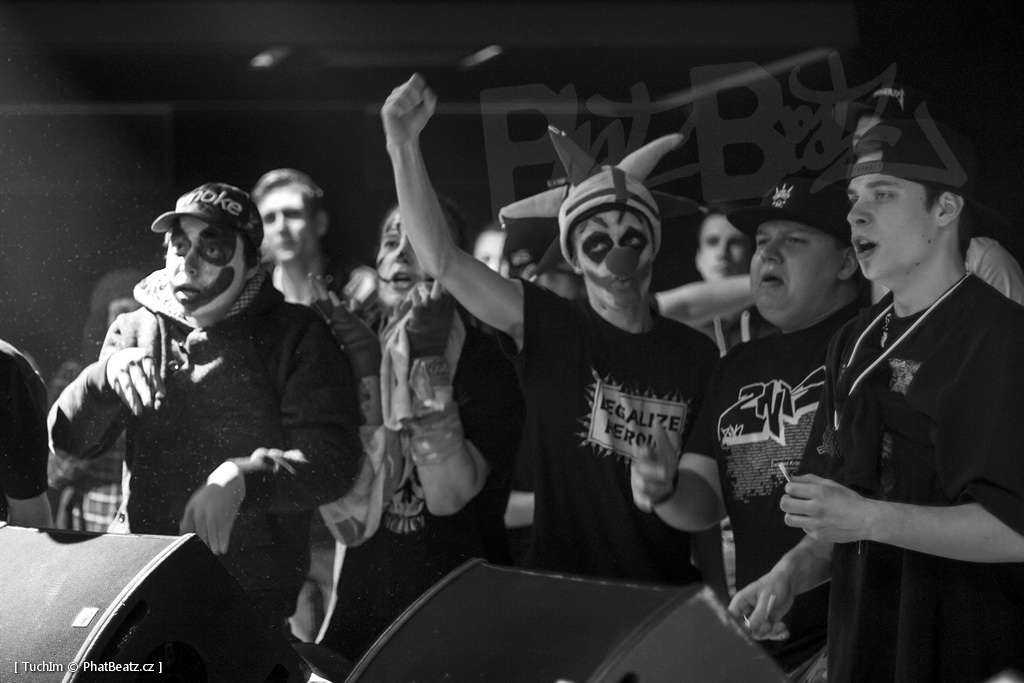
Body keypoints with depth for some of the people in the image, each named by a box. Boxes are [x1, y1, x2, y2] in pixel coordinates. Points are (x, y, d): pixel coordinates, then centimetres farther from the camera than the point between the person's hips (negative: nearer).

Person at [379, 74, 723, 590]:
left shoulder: (695, 353, 1)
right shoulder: (549, 329, -5)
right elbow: (440, 261, -16)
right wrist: (404, 145, -25)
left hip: (664, 600, 2)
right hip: (558, 595, -2)